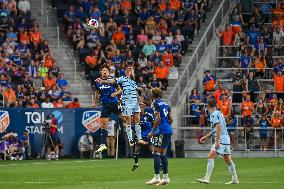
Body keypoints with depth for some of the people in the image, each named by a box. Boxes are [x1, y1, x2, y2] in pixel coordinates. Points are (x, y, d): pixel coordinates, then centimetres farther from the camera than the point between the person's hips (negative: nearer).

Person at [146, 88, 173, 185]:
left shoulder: (156, 104, -7)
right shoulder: (165, 104, 16)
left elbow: (158, 119, -15)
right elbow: (171, 119, 15)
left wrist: (152, 132, -10)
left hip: (161, 131, -8)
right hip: (168, 131, 8)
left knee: (156, 153, -7)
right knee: (163, 154, 12)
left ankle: (156, 177, -13)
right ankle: (165, 178, 11)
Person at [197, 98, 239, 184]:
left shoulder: (214, 115, -11)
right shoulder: (219, 113, 18)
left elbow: (218, 128, -20)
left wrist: (217, 141, -22)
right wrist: (206, 137, 31)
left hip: (221, 140, -10)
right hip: (226, 139, 10)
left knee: (210, 157, -12)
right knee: (228, 160, 14)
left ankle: (207, 178, -17)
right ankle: (235, 179, 18)